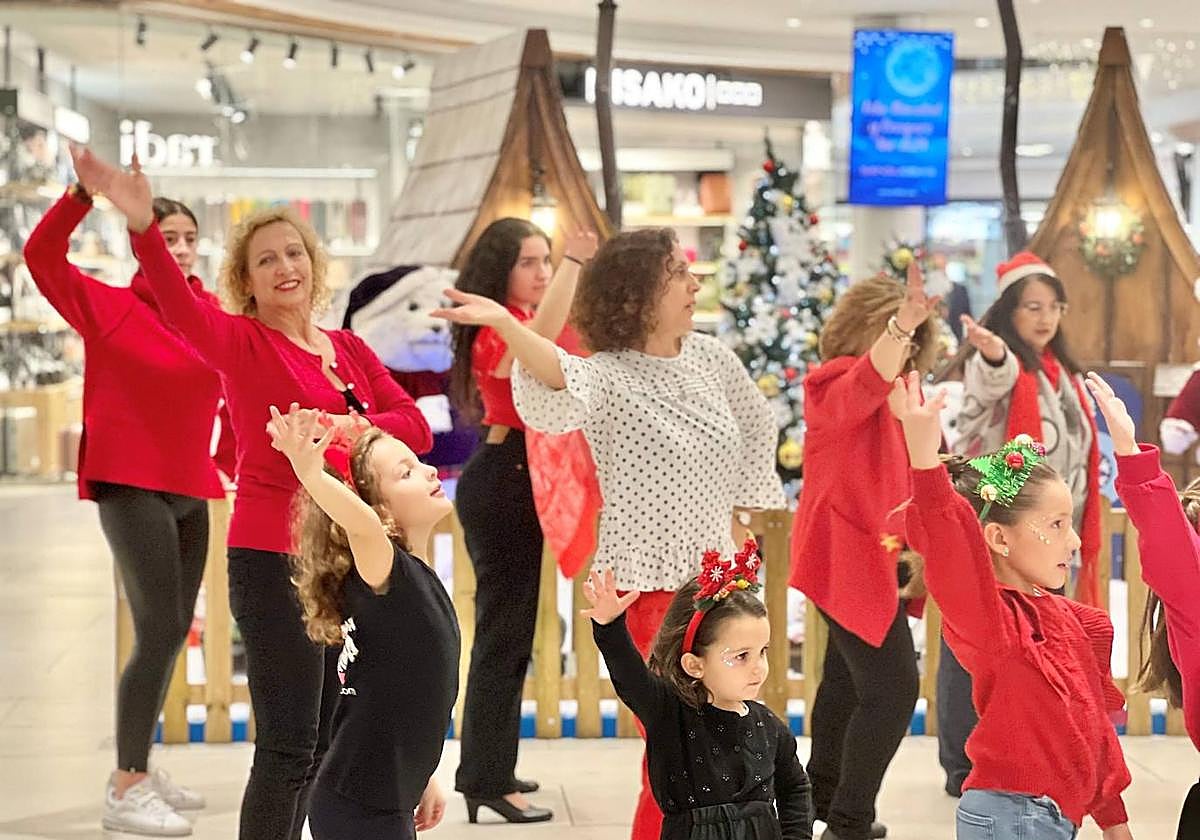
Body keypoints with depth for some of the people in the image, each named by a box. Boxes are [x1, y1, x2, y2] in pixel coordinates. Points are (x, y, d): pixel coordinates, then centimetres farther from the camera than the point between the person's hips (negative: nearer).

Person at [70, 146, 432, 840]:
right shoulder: (241, 341, -6)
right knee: (288, 745, -7)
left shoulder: (349, 348, 11)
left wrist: (357, 425, -15)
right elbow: (181, 308, -27)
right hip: (272, 560, -6)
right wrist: (143, 226, -44)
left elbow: (416, 426, 6)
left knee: (323, 736, 16)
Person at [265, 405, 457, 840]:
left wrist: (420, 779, 23)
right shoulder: (385, 575, -16)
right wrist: (310, 474, -53)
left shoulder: (416, 582, 10)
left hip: (387, 802, 9)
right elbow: (363, 526, -40)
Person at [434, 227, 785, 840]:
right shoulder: (610, 376, -16)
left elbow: (755, 428, 20)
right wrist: (504, 323, -58)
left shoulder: (710, 358, 3)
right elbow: (562, 380, -40)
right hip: (652, 584, -7)